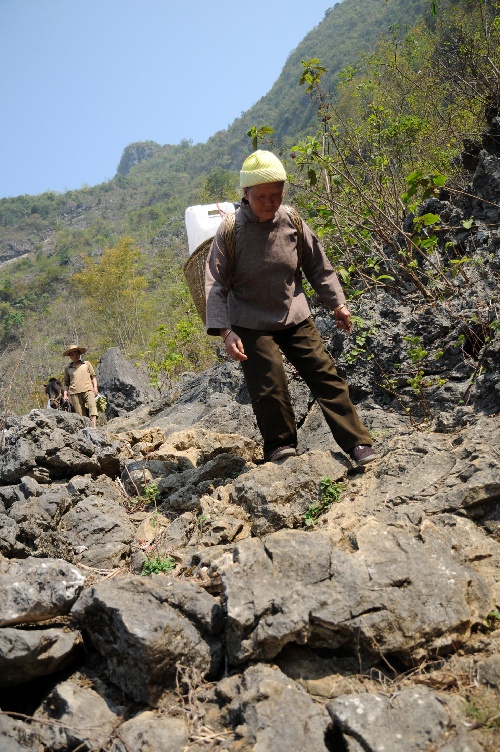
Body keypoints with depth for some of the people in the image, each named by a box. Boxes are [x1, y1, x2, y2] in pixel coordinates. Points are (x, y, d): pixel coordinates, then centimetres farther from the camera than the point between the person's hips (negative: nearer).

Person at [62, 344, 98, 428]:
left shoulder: (87, 364, 16)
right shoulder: (67, 368, 16)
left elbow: (93, 376, 16)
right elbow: (66, 383, 21)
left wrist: (95, 388, 3)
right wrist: (65, 394, 11)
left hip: (88, 390, -1)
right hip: (75, 393, 1)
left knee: (92, 406, -23)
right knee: (80, 414, -4)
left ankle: (94, 427, -32)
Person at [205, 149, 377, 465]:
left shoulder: (292, 221, -4)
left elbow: (317, 265, 9)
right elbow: (215, 284, -13)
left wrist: (337, 303, 6)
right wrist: (225, 331, -21)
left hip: (295, 317, 3)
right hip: (251, 324, -3)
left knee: (325, 376, -2)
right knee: (270, 387, -9)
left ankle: (357, 443, 6)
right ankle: (280, 446, 16)